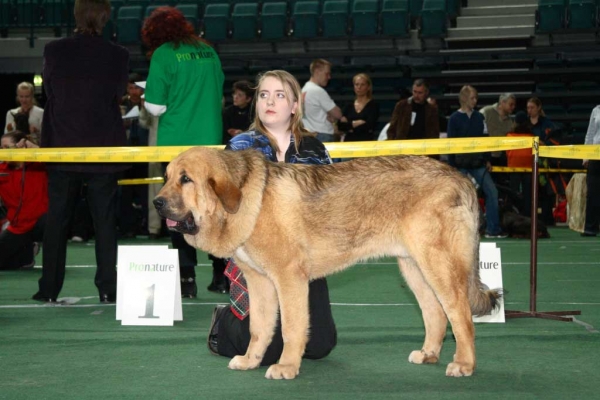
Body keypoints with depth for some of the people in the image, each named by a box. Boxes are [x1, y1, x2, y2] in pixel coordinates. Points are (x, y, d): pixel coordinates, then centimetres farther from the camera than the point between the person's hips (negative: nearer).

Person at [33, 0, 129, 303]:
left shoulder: (54, 51, -6)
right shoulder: (118, 55, -7)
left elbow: (48, 90, 6)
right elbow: (119, 94, 5)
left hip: (62, 148, 1)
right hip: (104, 149, 0)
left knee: (56, 219, 9)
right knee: (105, 219, 6)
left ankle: (49, 289, 10)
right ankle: (107, 288, 5)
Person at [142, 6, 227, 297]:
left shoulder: (163, 55, -7)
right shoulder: (208, 51, 8)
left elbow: (156, 107, -10)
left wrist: (145, 99, 10)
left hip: (177, 143, -4)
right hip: (211, 141, 4)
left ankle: (187, 278, 2)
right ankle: (222, 276, 15)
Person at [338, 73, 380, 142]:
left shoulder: (373, 105, 2)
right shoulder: (349, 106, 14)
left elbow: (369, 125, -11)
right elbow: (340, 126, 3)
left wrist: (349, 125, -1)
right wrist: (356, 123, -11)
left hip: (366, 141, -3)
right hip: (349, 141, 3)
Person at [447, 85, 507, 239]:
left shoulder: (478, 117, 8)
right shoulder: (455, 118, -5)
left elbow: (482, 139, 14)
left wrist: (487, 160, 9)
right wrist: (452, 167, -10)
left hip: (478, 163, 5)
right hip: (461, 164, -4)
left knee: (491, 191, -3)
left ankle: (493, 229, 2)